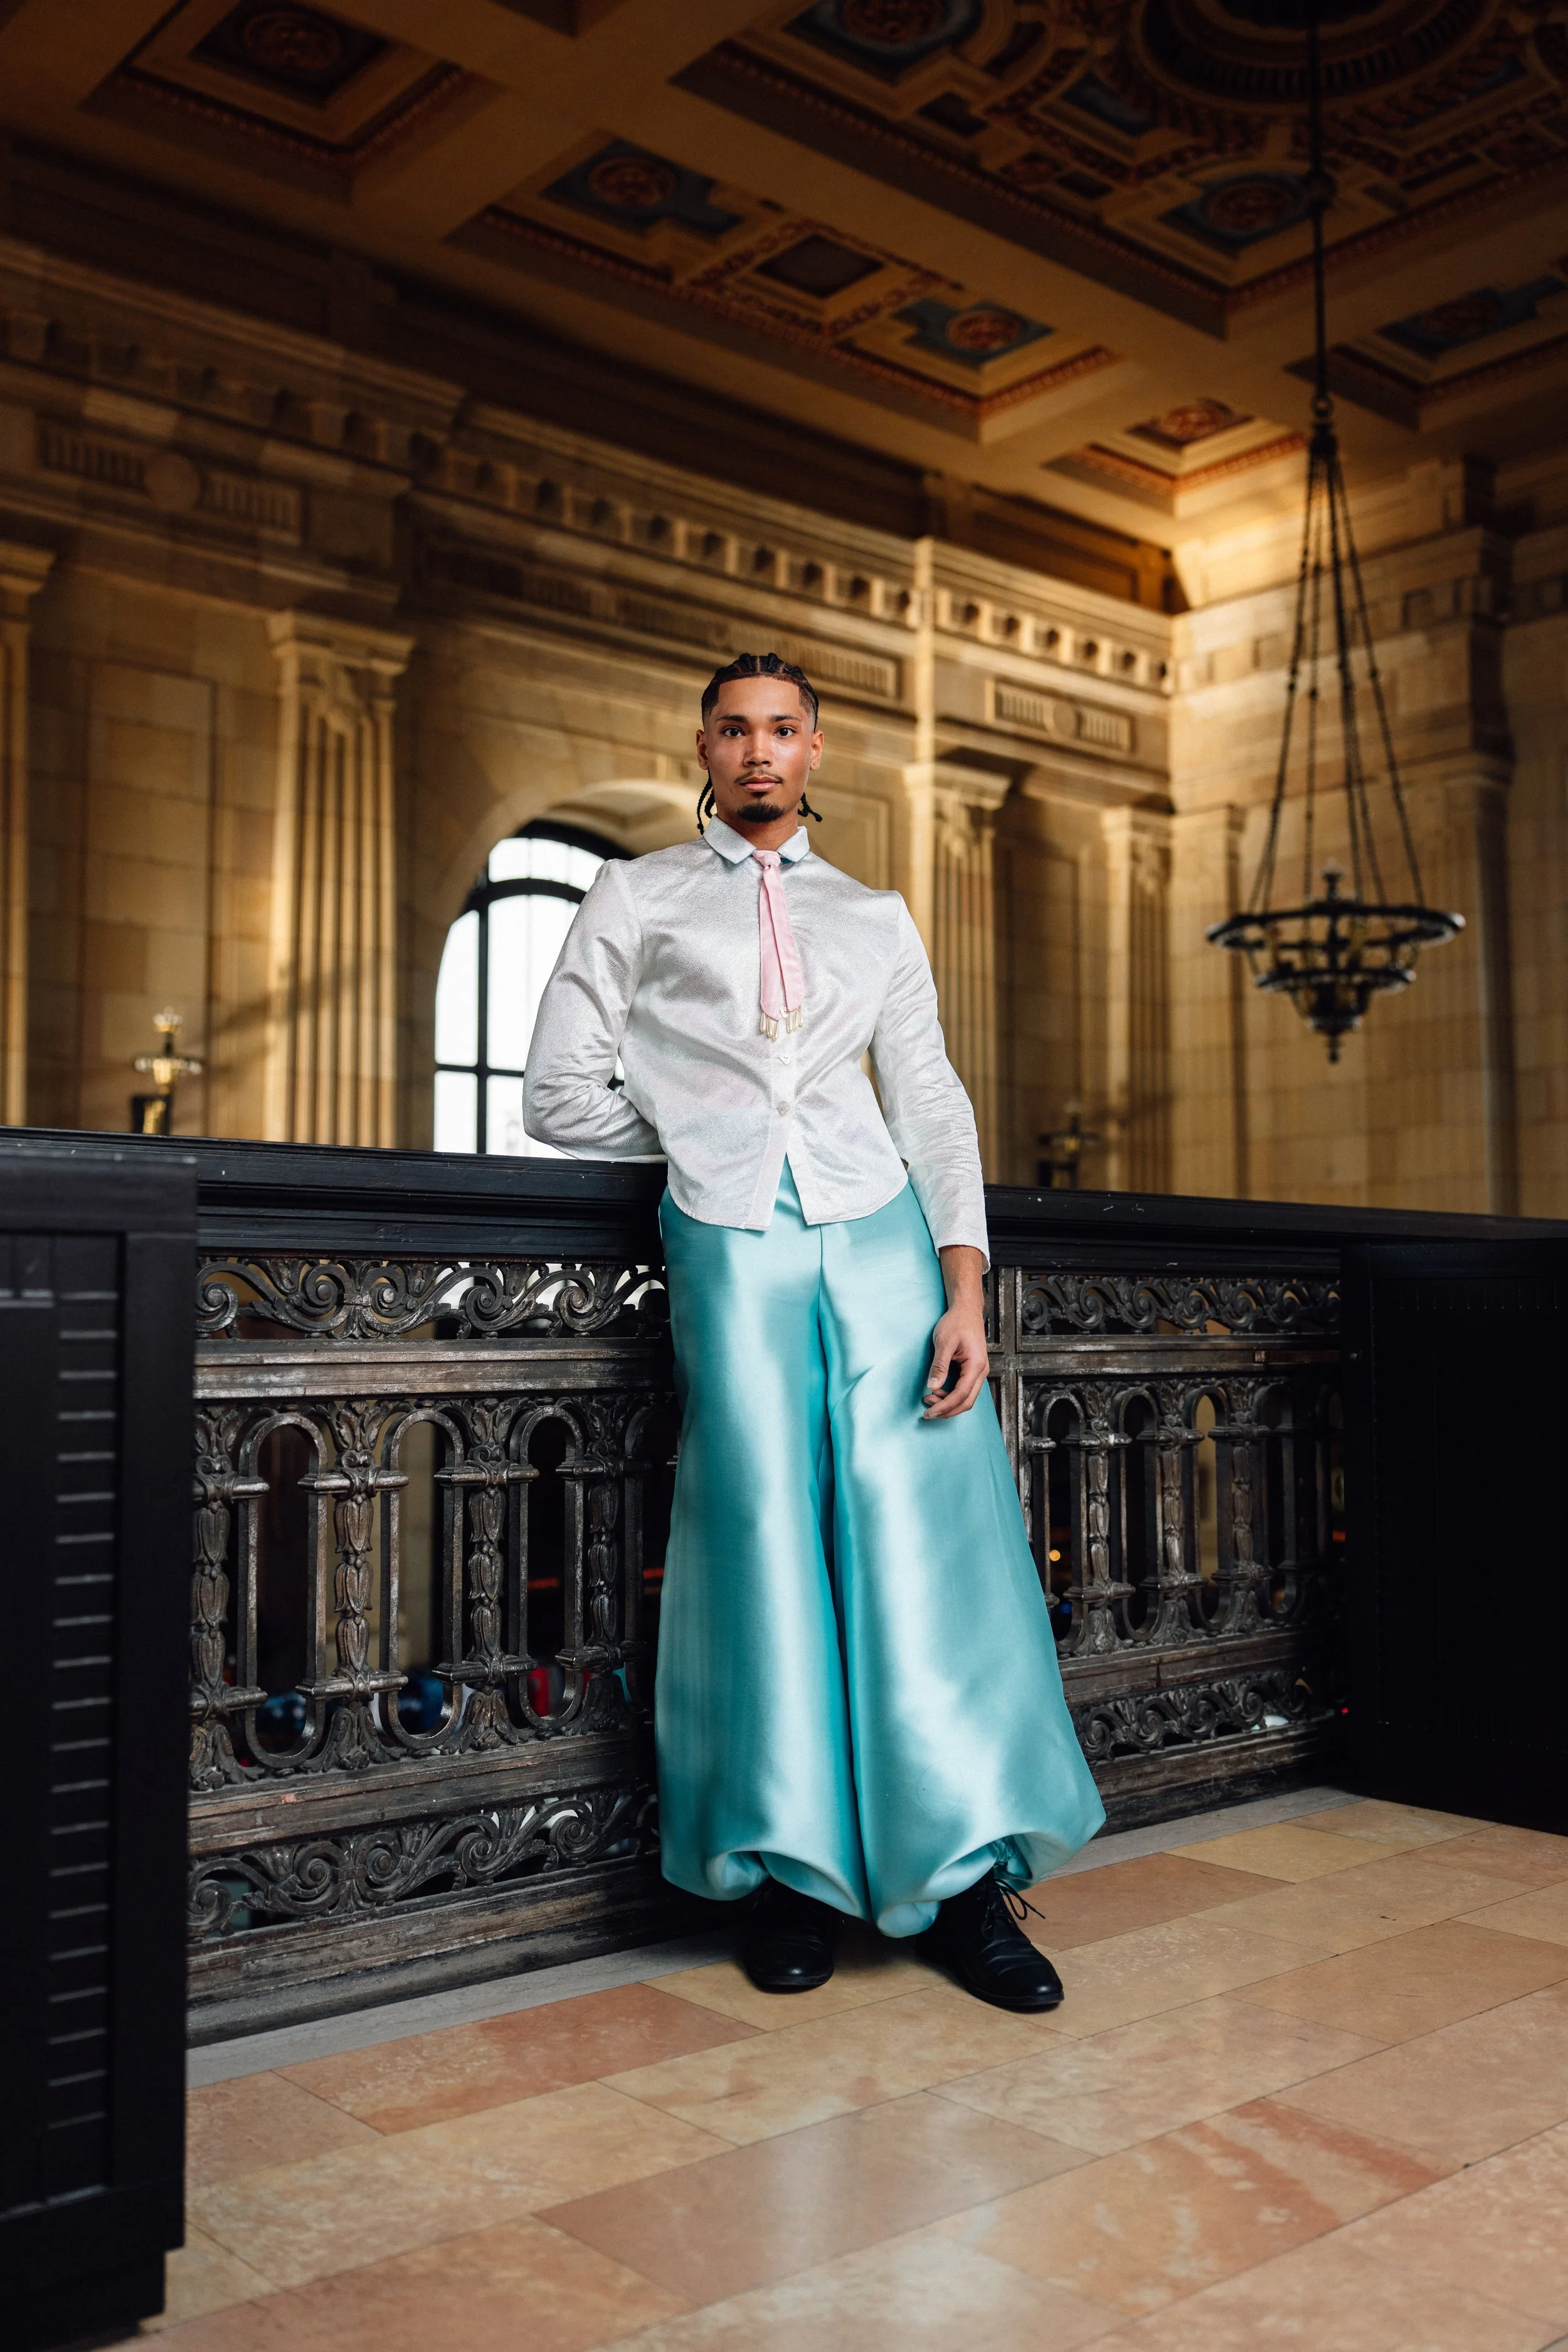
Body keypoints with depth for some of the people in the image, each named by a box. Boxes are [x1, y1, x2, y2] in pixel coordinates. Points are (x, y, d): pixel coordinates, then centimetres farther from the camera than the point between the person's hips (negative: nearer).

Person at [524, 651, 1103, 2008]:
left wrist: (966, 1284, -1)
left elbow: (933, 1103, 11)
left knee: (925, 1527, -6)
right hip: (732, 1236, -1)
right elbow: (562, 1096, 9)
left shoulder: (876, 918, 20)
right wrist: (714, 1131, 7)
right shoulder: (639, 899, 15)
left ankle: (964, 1880, 1)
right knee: (767, 1526, -6)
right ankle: (792, 1872, 6)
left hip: (880, 1230, 2)